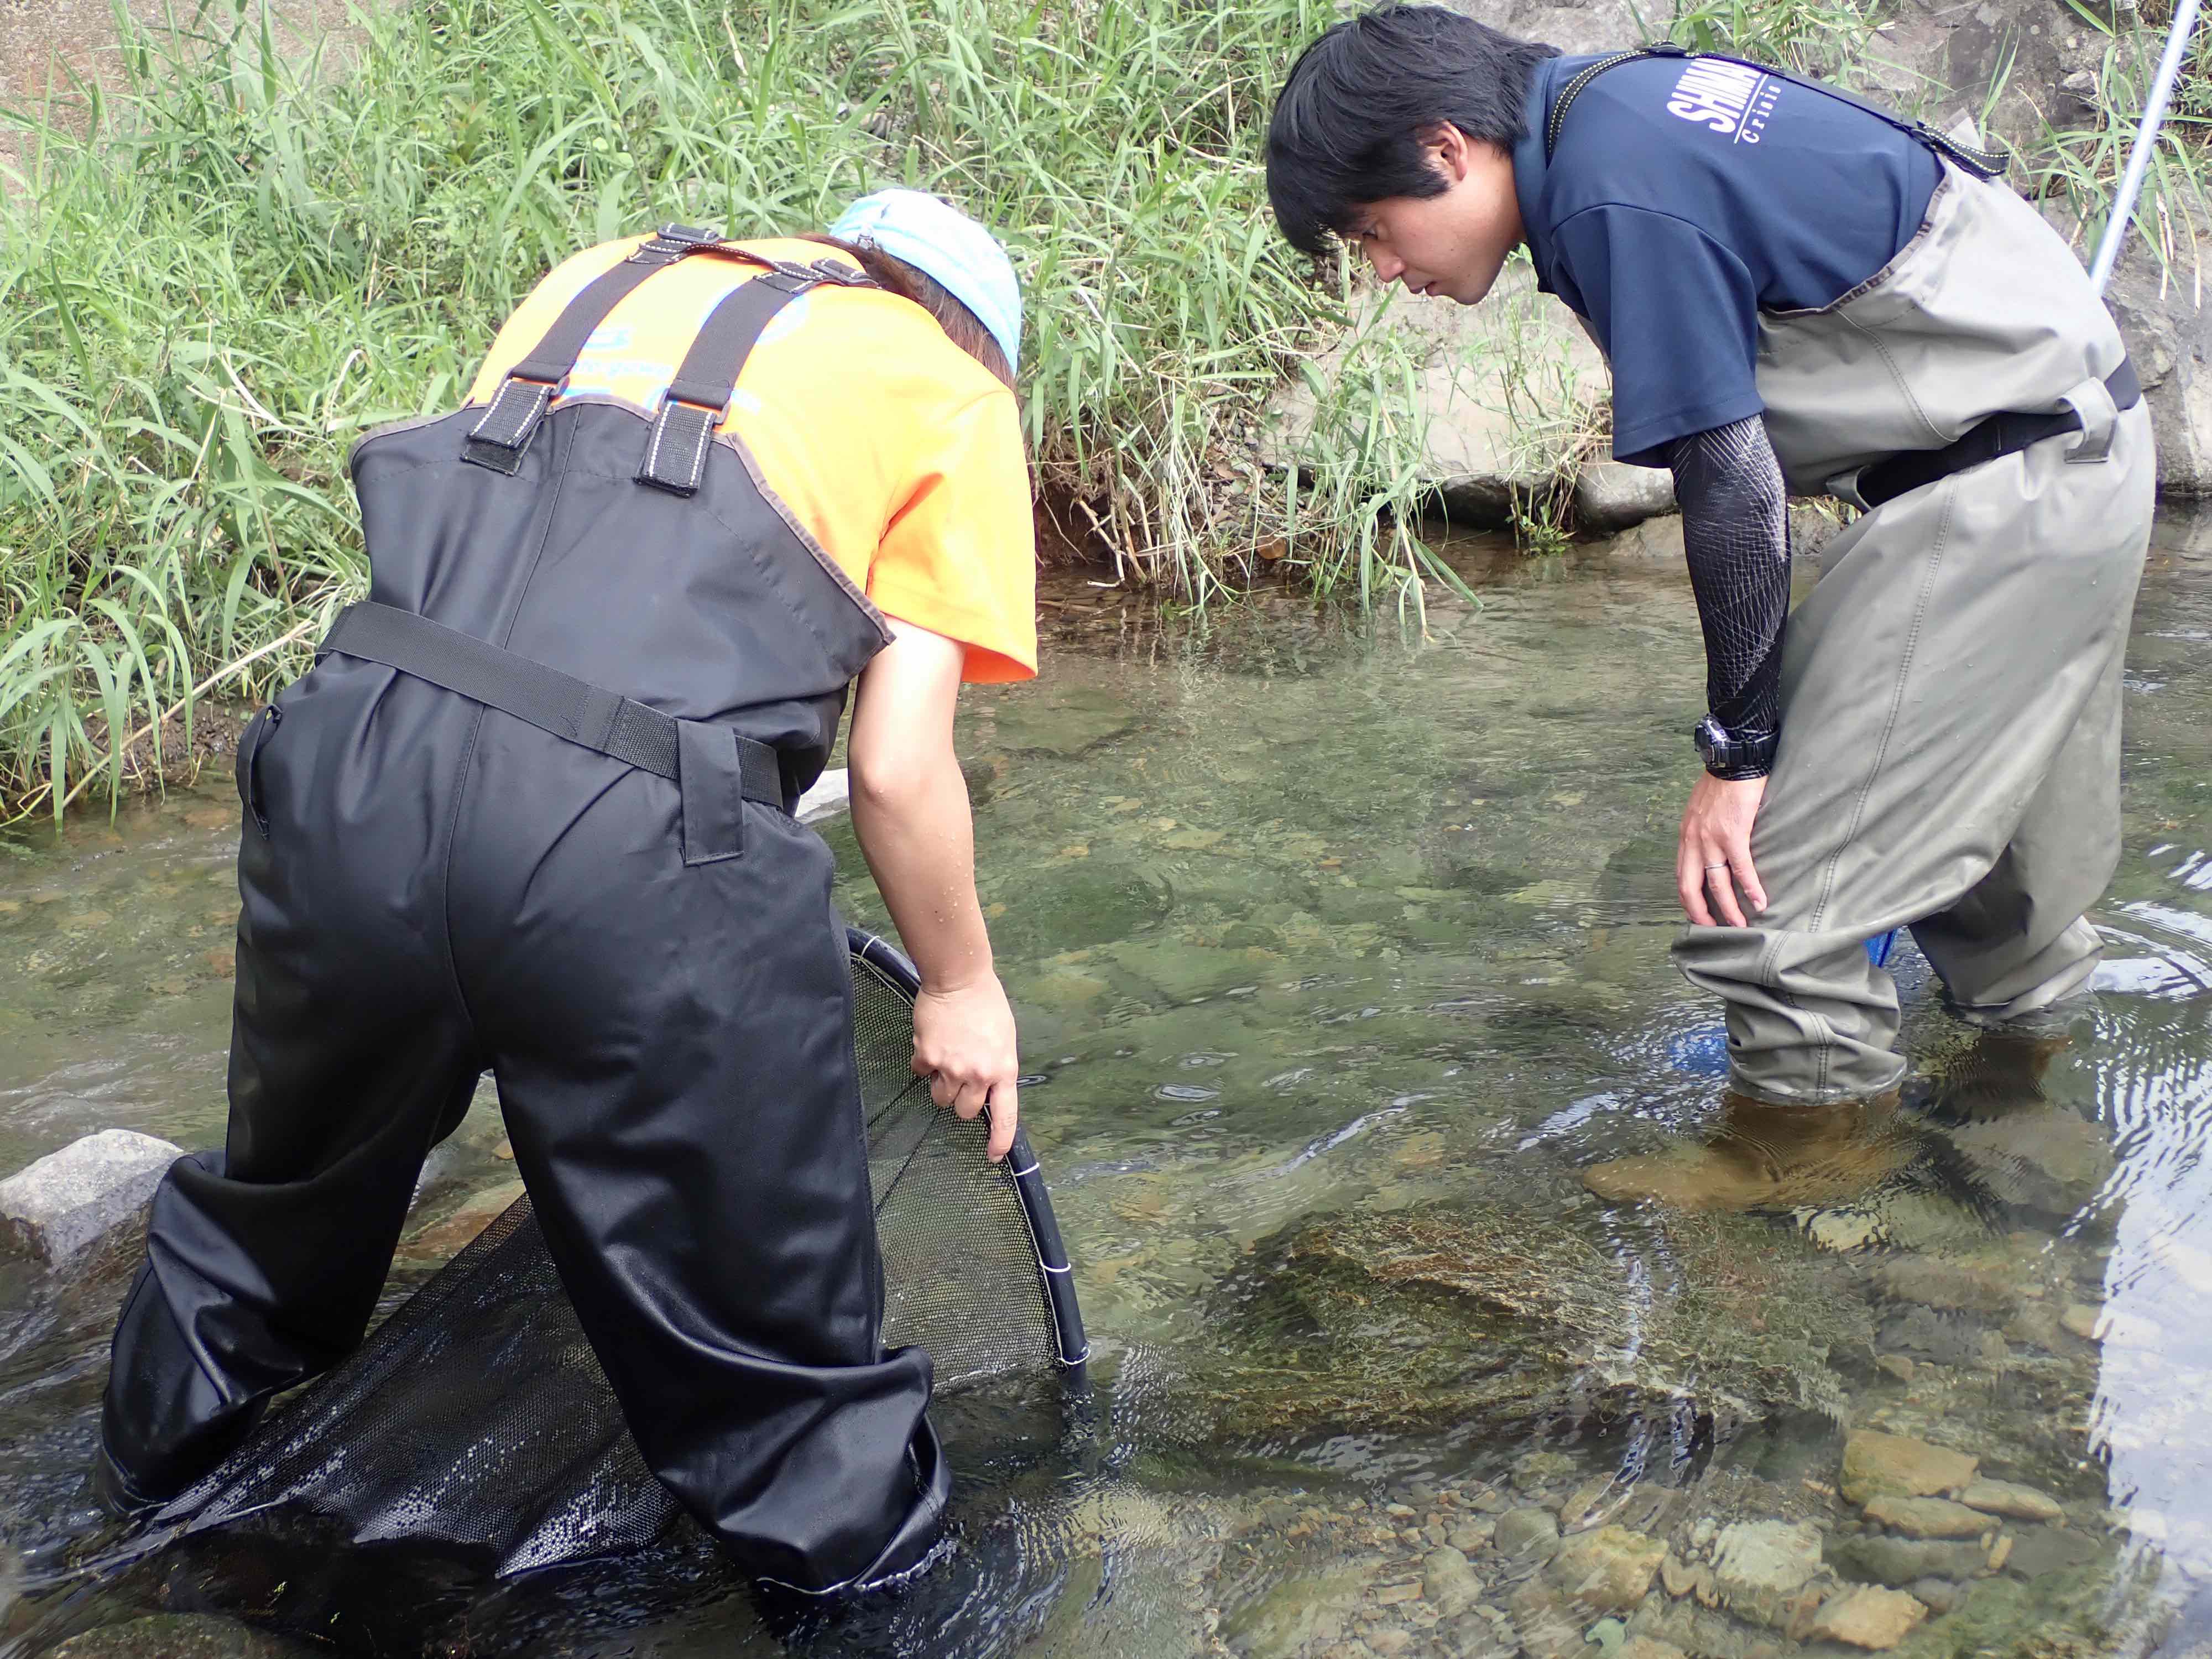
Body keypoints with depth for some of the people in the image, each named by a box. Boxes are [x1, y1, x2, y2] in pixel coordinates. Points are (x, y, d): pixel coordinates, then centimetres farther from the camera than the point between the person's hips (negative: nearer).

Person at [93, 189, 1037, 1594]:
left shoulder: (599, 282, 27)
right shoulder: (953, 395, 13)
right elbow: (899, 769, 6)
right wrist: (963, 990, 20)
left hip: (350, 764, 6)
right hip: (636, 844, -5)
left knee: (293, 1182, 31)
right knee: (769, 1324, 11)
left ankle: (151, 1457, 55)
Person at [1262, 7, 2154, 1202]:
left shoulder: (1617, 198, -22)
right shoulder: (1615, 104, 7)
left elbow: (1730, 482, -21)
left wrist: (1738, 750, -13)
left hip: (2005, 478, -10)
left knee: (1776, 864, -7)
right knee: (1978, 796, 25)